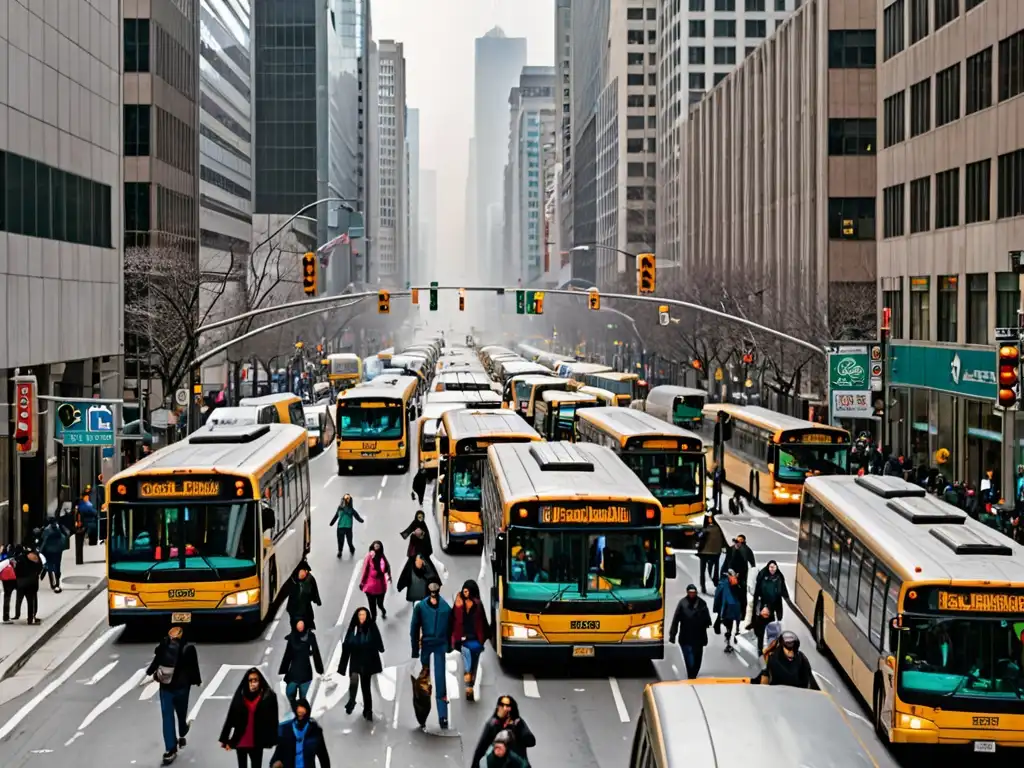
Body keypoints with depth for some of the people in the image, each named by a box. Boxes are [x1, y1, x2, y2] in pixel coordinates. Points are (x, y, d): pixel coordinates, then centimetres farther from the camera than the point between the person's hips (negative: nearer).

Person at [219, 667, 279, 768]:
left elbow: (272, 719, -8)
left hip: (256, 742, -2)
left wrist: (271, 739, -12)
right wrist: (225, 739, 0)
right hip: (240, 740, 2)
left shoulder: (268, 696, -7)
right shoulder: (240, 695, -1)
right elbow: (231, 717, 1)